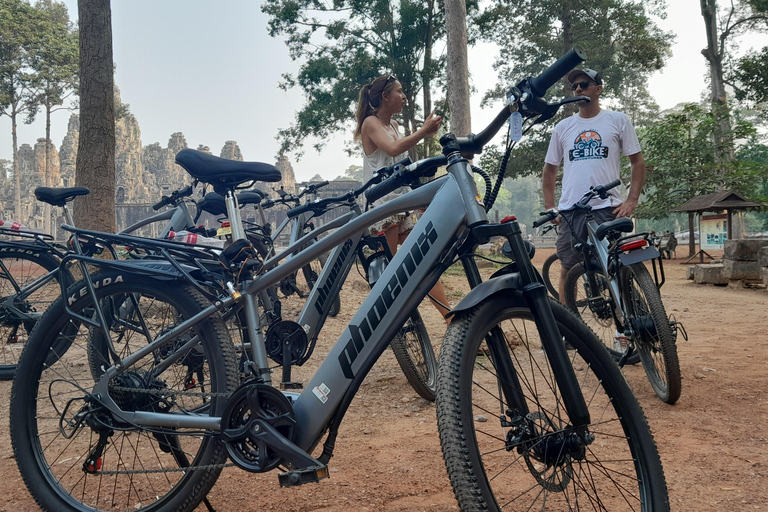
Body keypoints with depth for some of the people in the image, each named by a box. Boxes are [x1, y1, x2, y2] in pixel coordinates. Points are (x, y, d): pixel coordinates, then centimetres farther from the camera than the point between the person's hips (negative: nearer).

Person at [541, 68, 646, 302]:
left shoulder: (618, 121, 7)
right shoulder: (562, 127, 13)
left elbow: (638, 162, 8)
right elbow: (550, 169, 17)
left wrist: (632, 200, -5)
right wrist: (550, 208, 7)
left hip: (607, 208, -2)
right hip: (570, 210, 2)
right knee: (568, 268, 5)